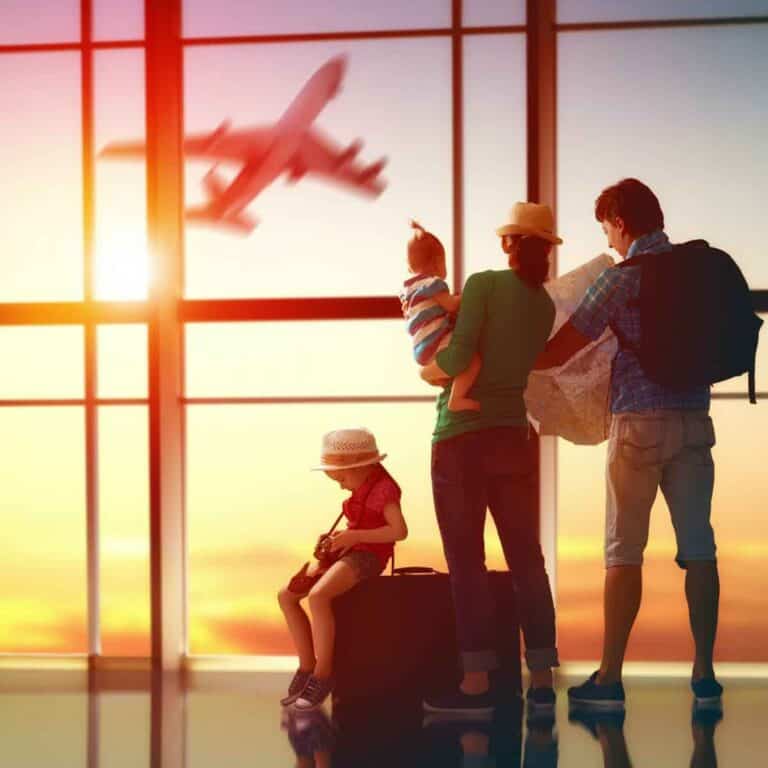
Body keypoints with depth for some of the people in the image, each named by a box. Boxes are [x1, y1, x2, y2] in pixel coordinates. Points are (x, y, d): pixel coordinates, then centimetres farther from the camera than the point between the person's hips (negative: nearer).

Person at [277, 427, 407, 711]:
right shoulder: (360, 491, 17)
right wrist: (337, 540, 4)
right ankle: (307, 666, 0)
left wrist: (354, 536, -22)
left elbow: (399, 530, -21)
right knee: (286, 595, -1)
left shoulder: (383, 488, -10)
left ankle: (322, 674, -25)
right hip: (349, 552, 10)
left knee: (317, 596, -33)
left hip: (368, 555, -10)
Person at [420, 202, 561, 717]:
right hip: (515, 437, 5)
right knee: (526, 557, 7)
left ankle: (478, 683, 0)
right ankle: (542, 680, 7)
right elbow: (503, 355, 12)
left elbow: (458, 357, -19)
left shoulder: (485, 284, -10)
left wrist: (427, 371, 1)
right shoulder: (546, 306, 10)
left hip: (463, 436, -5)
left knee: (467, 561, -1)